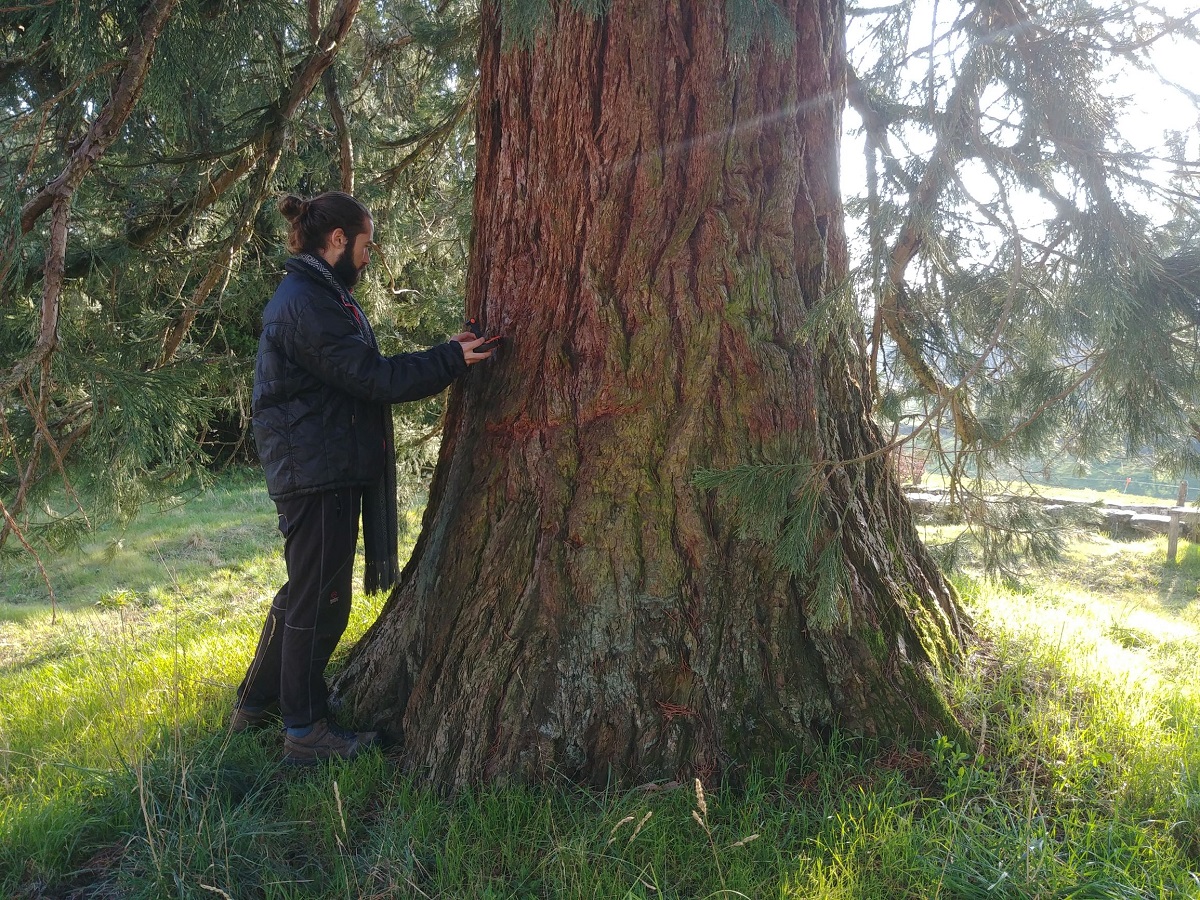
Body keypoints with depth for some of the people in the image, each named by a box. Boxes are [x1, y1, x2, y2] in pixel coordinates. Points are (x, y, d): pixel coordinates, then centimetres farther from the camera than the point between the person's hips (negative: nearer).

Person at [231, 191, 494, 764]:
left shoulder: (319, 297, 17)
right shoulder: (306, 303, -18)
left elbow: (363, 373, 15)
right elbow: (373, 378, -21)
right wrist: (451, 360, -15)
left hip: (319, 469, 11)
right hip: (317, 474, -11)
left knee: (303, 593, 20)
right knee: (321, 600, -1)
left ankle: (256, 705, 34)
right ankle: (305, 731, 13)